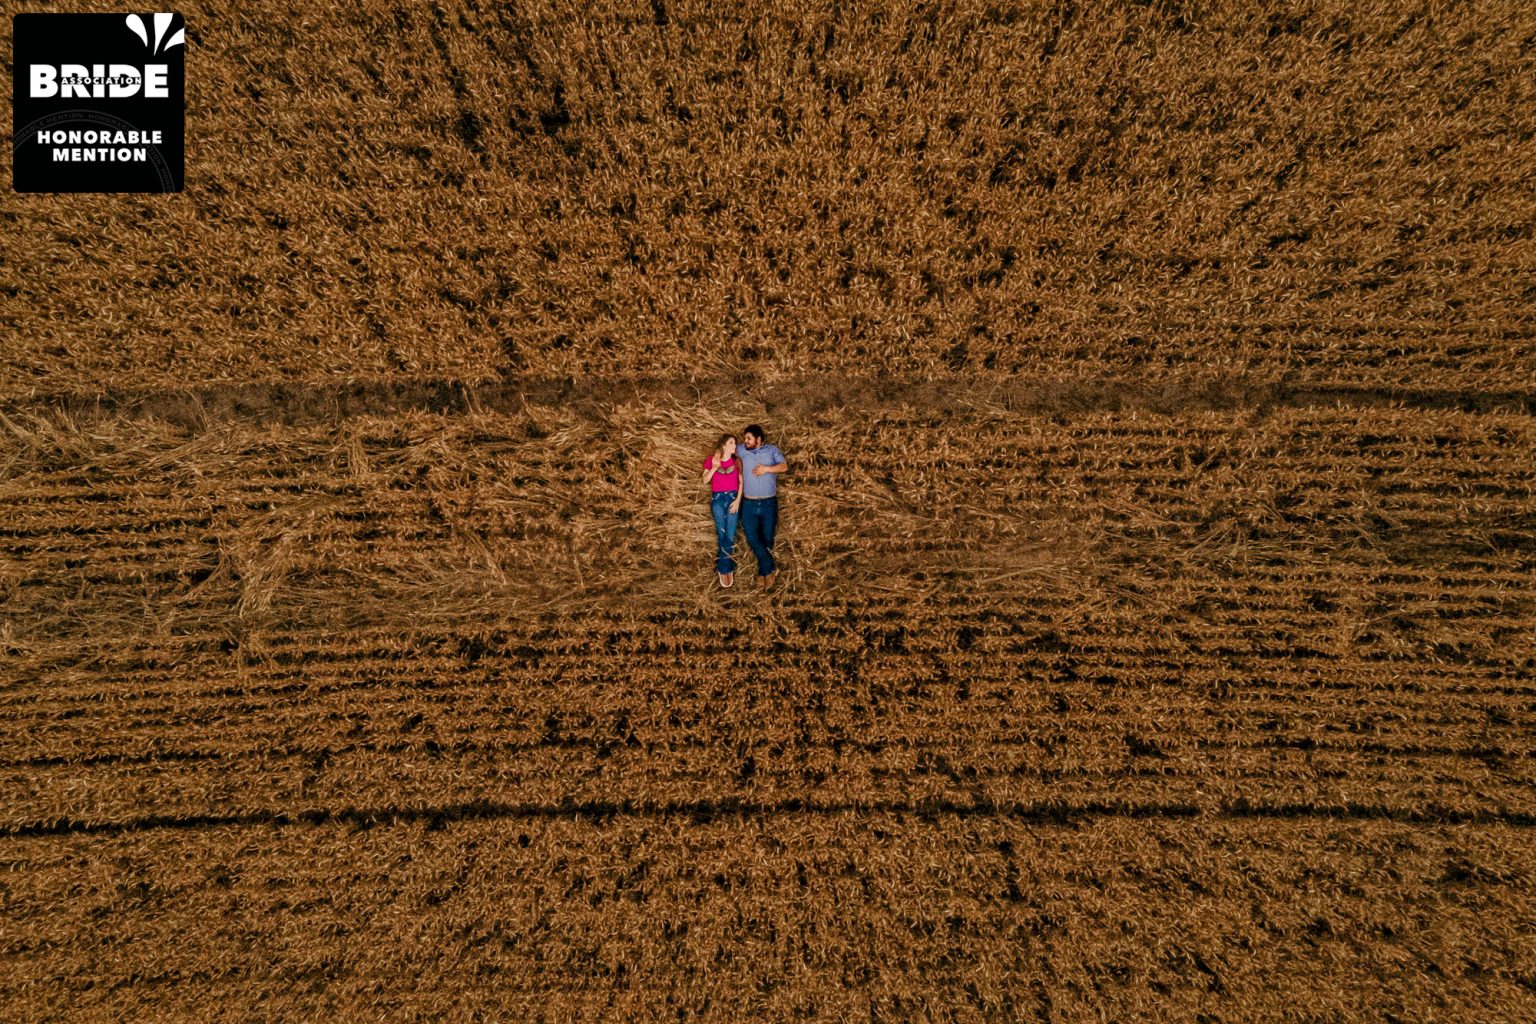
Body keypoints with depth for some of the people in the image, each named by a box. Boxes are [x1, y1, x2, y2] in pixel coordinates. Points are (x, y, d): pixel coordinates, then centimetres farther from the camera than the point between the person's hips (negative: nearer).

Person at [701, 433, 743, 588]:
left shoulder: (737, 460, 2)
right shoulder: (712, 460, 0)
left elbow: (741, 481, 3)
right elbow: (705, 480, 2)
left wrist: (738, 500, -6)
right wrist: (714, 467, -14)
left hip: (733, 498, 1)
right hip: (717, 499, -1)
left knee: (730, 536, -1)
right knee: (722, 535, 2)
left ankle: (724, 568, 13)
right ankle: (726, 569, 14)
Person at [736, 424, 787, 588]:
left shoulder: (772, 449, 0)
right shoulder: (741, 450, 3)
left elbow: (784, 466, -9)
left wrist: (767, 468, -20)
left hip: (769, 503, -1)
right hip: (749, 504, 1)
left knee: (767, 539, 7)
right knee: (752, 539, -6)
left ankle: (763, 570, 26)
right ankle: (770, 568, 9)